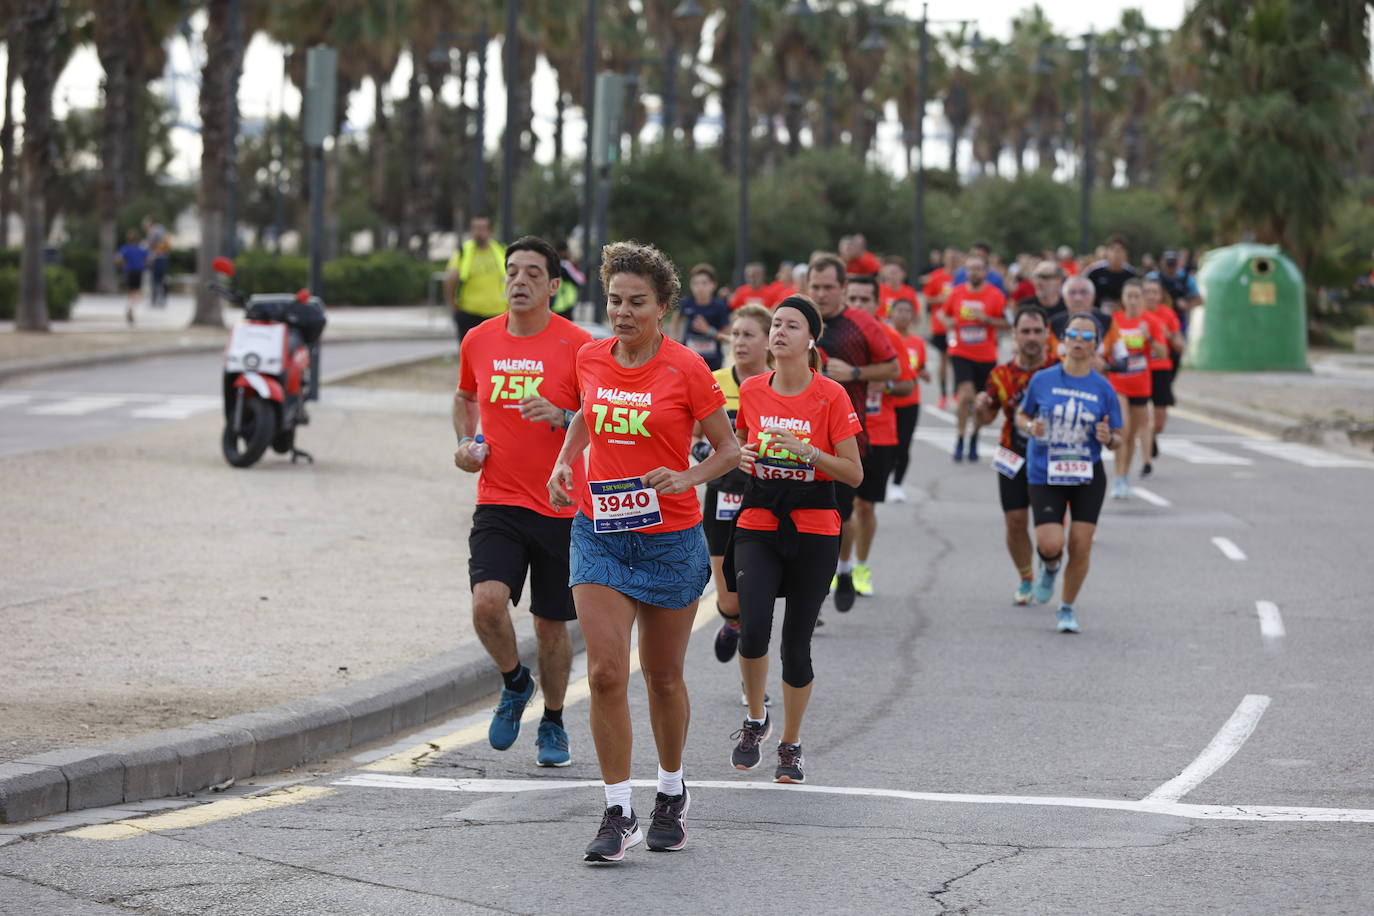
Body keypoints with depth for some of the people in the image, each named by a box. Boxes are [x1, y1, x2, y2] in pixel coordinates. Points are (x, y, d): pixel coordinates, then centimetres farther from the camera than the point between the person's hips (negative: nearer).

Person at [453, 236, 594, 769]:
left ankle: (553, 723, 31)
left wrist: (562, 417, -22)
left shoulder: (576, 345, -6)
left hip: (561, 509, -2)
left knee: (551, 625, 7)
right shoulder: (479, 341, 5)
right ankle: (514, 683, 9)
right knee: (487, 601, -21)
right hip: (498, 503, 2)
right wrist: (465, 442, 8)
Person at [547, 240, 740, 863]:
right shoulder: (590, 358, 1)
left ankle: (671, 795, 33)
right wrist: (564, 462, 6)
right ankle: (618, 814, -6)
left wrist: (687, 477, -20)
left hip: (669, 538, -2)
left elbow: (730, 448, -3)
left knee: (664, 677, 10)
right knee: (605, 672, -11)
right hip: (599, 534, 2)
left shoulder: (686, 369, -10)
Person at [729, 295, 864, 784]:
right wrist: (742, 457, -3)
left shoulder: (831, 396, -6)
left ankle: (790, 745, 19)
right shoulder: (751, 390, 3)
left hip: (814, 528, -2)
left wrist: (807, 451, -19)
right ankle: (755, 720, 11)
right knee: (753, 631, -16)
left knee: (796, 643, 0)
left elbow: (854, 473, -5)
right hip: (758, 525, 2)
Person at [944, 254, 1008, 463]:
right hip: (961, 353, 0)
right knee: (966, 394, -19)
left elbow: (1006, 322, -5)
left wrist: (985, 319, -19)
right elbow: (946, 314, 18)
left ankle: (974, 440, 28)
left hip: (986, 356, 0)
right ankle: (959, 440, -11)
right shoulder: (957, 293, 3)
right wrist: (950, 323, -4)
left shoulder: (995, 295, -4)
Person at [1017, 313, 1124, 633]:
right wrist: (1030, 427, -10)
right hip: (1045, 475, -1)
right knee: (1050, 543, -14)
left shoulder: (1103, 388, -1)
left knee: (1081, 544, -3)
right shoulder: (1043, 380, -2)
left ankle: (1067, 608, 18)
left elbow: (1117, 439, 6)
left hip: (1088, 476, 1)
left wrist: (1108, 438, -17)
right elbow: (1021, 415, 12)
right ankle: (1050, 567, 25)